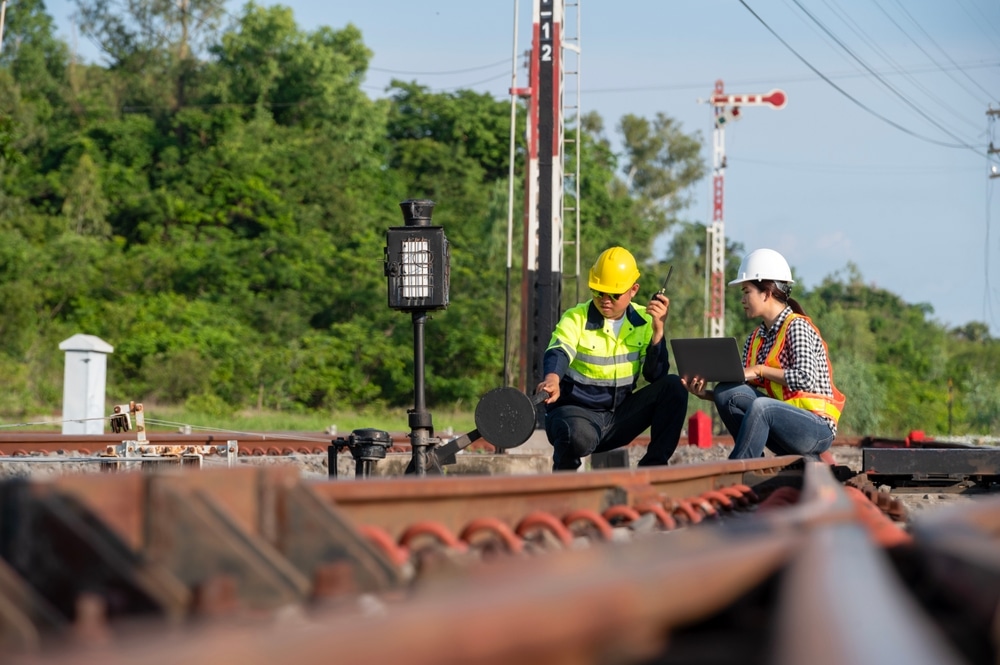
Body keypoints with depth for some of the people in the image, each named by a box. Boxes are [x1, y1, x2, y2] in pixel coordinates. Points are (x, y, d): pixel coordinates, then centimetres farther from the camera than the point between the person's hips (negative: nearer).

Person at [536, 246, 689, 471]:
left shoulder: (643, 321, 4)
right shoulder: (575, 319, -8)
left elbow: (656, 375, -4)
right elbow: (558, 353, -29)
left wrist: (658, 330, -17)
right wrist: (552, 381, -51)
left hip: (620, 416, 4)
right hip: (576, 410, -4)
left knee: (673, 387, -15)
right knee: (579, 436, -40)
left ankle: (653, 467, -10)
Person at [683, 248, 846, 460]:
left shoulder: (797, 327, -8)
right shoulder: (755, 339, 12)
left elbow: (805, 379, -23)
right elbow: (732, 398, 8)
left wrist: (761, 370, -18)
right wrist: (706, 394, -8)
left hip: (817, 429, -7)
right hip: (782, 423, 7)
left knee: (761, 407, -34)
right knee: (726, 393, -12)